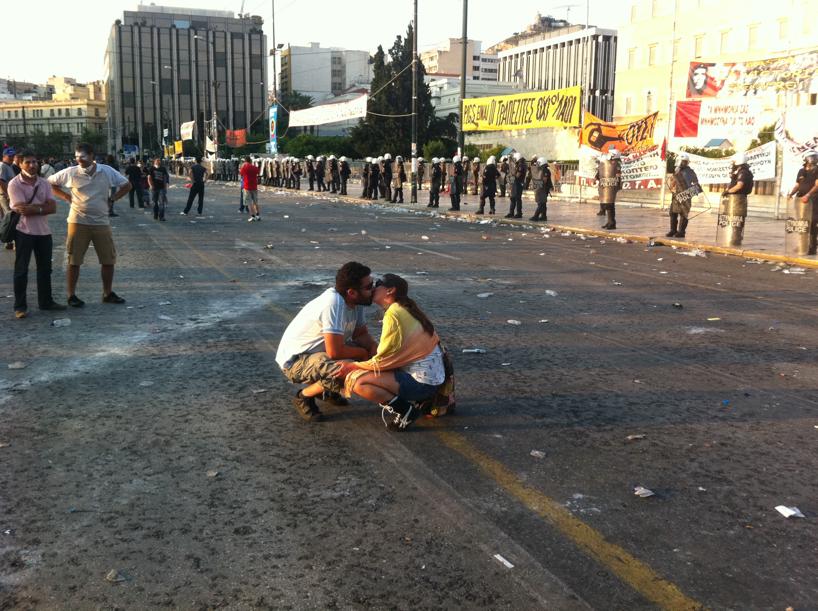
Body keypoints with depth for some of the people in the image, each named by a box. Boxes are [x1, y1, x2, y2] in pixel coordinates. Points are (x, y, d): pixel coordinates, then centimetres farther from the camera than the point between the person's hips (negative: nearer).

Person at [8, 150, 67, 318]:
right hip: (24, 231, -5)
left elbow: (53, 207, -4)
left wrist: (33, 209, -15)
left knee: (45, 268, 13)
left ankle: (46, 301, 25)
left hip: (43, 231, 5)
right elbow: (21, 209, -18)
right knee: (21, 270, 2)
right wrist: (42, 206, -11)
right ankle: (20, 306, 7)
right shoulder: (15, 184, -8)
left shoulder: (44, 183, 6)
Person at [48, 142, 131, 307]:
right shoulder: (70, 173, -4)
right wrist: (67, 197, -2)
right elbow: (50, 183, 7)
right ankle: (71, 295, 12)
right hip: (78, 222, -2)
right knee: (74, 261, 1)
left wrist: (112, 199, 0)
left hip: (101, 222, 2)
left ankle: (108, 293, 21)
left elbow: (126, 185, 9)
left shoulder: (107, 171, -2)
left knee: (109, 260, 6)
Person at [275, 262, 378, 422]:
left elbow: (361, 334, 7)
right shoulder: (334, 303, -31)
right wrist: (363, 353, -16)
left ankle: (326, 388, 15)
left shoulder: (355, 301, -6)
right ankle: (304, 397, -5)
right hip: (294, 360, -9)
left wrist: (374, 349, -15)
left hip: (319, 351, 9)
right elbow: (335, 352, -33)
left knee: (370, 351, -2)